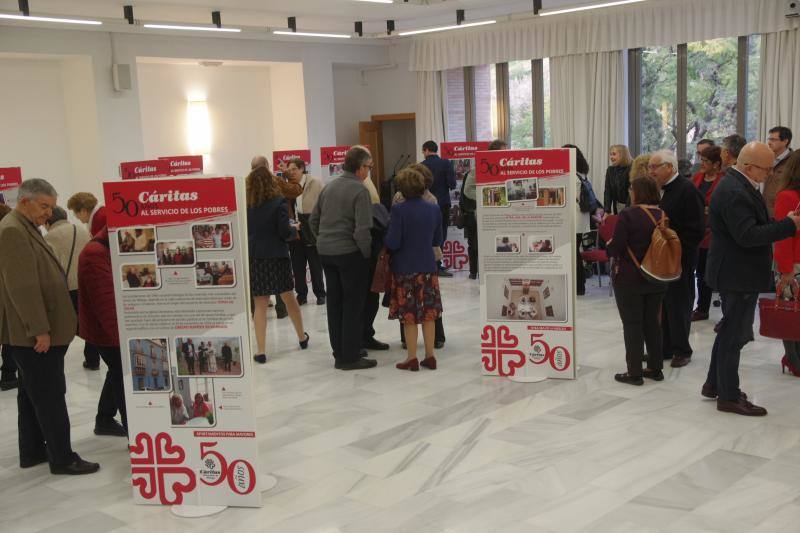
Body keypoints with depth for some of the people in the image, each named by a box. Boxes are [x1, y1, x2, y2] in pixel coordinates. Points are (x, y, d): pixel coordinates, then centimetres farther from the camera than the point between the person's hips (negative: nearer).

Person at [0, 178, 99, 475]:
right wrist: (39, 329, -22)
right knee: (50, 396, -4)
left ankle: (32, 452, 25)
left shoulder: (26, 229, 16)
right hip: (33, 333, -10)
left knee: (32, 394, 16)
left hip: (32, 332, 10)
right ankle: (62, 459, 3)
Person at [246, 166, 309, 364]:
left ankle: (261, 351, 3)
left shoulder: (246, 205, -1)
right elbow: (285, 232, -11)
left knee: (260, 304, 5)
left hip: (253, 258, 1)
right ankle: (302, 338, 32)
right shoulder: (278, 202, -9)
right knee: (289, 298, 15)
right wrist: (294, 228, 10)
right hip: (276, 257, -1)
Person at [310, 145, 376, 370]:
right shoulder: (359, 190, -13)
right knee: (353, 305, 1)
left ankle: (339, 352, 22)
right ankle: (350, 356, 5)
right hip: (349, 252, -7)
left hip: (325, 251, 7)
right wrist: (367, 253, -7)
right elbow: (362, 229, -19)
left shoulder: (329, 187, 9)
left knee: (334, 303, 13)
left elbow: (313, 220, 13)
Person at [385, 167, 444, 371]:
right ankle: (430, 356, 16)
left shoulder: (399, 210, -15)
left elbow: (393, 243, -17)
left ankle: (412, 358, 10)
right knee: (428, 314, 12)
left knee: (409, 316, 5)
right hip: (428, 268, 4)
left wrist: (386, 238, 4)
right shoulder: (434, 210, -1)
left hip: (405, 269, -4)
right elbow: (437, 241, 8)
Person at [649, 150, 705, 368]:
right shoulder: (659, 189, 10)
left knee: (678, 305, 3)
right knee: (661, 305, 12)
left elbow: (696, 230, -17)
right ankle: (665, 348, 22)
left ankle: (682, 350, 16)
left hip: (679, 260, -7)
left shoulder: (688, 190, -14)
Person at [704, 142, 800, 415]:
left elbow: (755, 225, 15)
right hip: (738, 276, -11)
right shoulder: (734, 192, -24)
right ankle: (729, 397, 10)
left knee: (731, 331, 20)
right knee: (734, 334, 0)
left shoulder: (738, 185, 9)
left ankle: (714, 384, 31)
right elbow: (747, 236, -29)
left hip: (738, 273, 11)